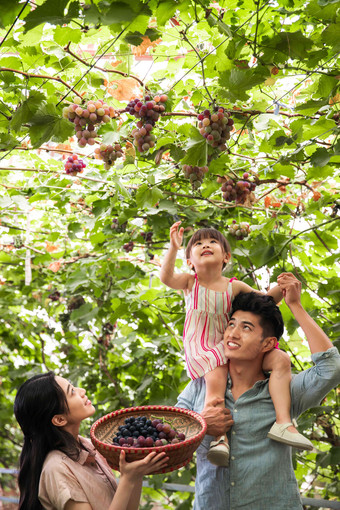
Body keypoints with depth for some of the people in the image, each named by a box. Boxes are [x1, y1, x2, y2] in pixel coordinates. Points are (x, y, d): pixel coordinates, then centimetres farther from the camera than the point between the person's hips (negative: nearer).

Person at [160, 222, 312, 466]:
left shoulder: (234, 286, 9)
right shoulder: (190, 282, 3)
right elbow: (166, 277, -18)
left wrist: (281, 288, -6)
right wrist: (174, 248, -31)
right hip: (201, 351, -4)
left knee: (281, 359, -11)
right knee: (215, 382, -35)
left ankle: (283, 422, -18)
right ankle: (219, 438, -35)